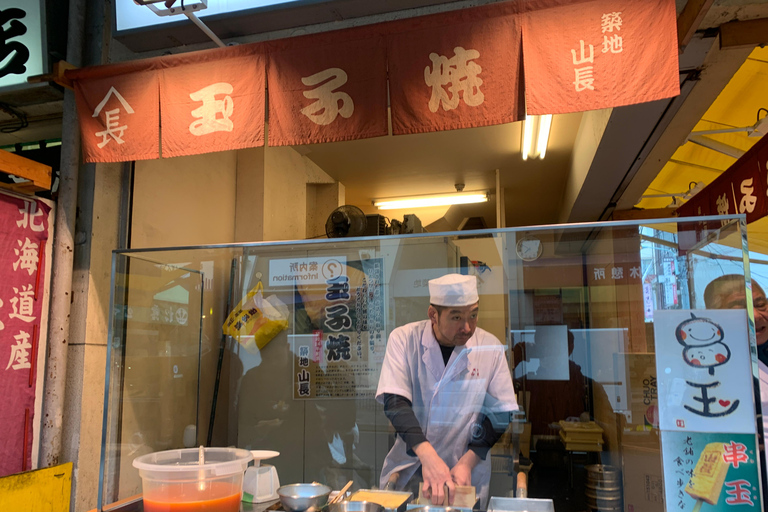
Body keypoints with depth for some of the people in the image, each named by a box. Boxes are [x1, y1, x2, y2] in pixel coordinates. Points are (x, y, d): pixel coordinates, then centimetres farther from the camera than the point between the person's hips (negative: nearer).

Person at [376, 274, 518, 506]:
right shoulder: (404, 339, -11)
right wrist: (428, 456, -32)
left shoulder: (490, 347, -8)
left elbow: (499, 412, -5)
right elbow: (394, 401, -20)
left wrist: (467, 463, -15)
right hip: (405, 468, 0)